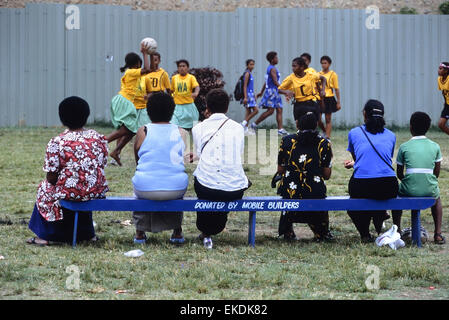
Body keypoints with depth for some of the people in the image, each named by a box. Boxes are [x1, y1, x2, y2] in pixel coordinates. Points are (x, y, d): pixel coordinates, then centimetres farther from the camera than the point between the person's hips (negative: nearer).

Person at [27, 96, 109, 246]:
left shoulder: (57, 143, -12)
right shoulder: (99, 138, 1)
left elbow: (51, 177, -9)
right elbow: (101, 166, 10)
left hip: (71, 194, -4)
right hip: (98, 192, 4)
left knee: (44, 188, 26)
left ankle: (44, 236, 28)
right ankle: (88, 234, 44)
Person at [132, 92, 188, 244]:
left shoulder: (143, 132, 0)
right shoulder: (180, 132, 4)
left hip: (146, 189, -1)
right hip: (176, 188, 1)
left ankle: (140, 233, 37)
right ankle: (177, 232, 41)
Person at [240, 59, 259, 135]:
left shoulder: (250, 74, 16)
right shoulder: (247, 74, -11)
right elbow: (245, 86, -17)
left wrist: (254, 96, 28)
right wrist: (245, 97, -22)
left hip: (250, 94, 10)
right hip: (248, 94, -10)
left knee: (248, 111, 8)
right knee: (256, 110, -11)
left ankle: (246, 129, 8)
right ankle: (244, 123, -9)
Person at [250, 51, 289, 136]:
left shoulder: (270, 68, 18)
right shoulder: (273, 69, -13)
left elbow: (266, 82, 25)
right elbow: (275, 82, -20)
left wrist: (261, 92, 30)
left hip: (275, 92, 10)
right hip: (271, 91, -10)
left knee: (279, 110, 3)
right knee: (270, 110, -12)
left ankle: (280, 129, -2)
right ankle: (255, 124, -4)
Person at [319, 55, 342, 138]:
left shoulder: (333, 74, 1)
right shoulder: (318, 74, 7)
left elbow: (336, 89, 2)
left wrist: (338, 102, -1)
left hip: (329, 98, -3)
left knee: (328, 119, 0)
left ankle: (327, 137, 3)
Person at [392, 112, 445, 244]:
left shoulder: (404, 147, 0)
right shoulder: (435, 146, 5)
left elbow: (399, 173, 8)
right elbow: (436, 173, 10)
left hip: (410, 190, -2)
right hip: (429, 190, 2)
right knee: (437, 198, 37)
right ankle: (438, 234, 26)